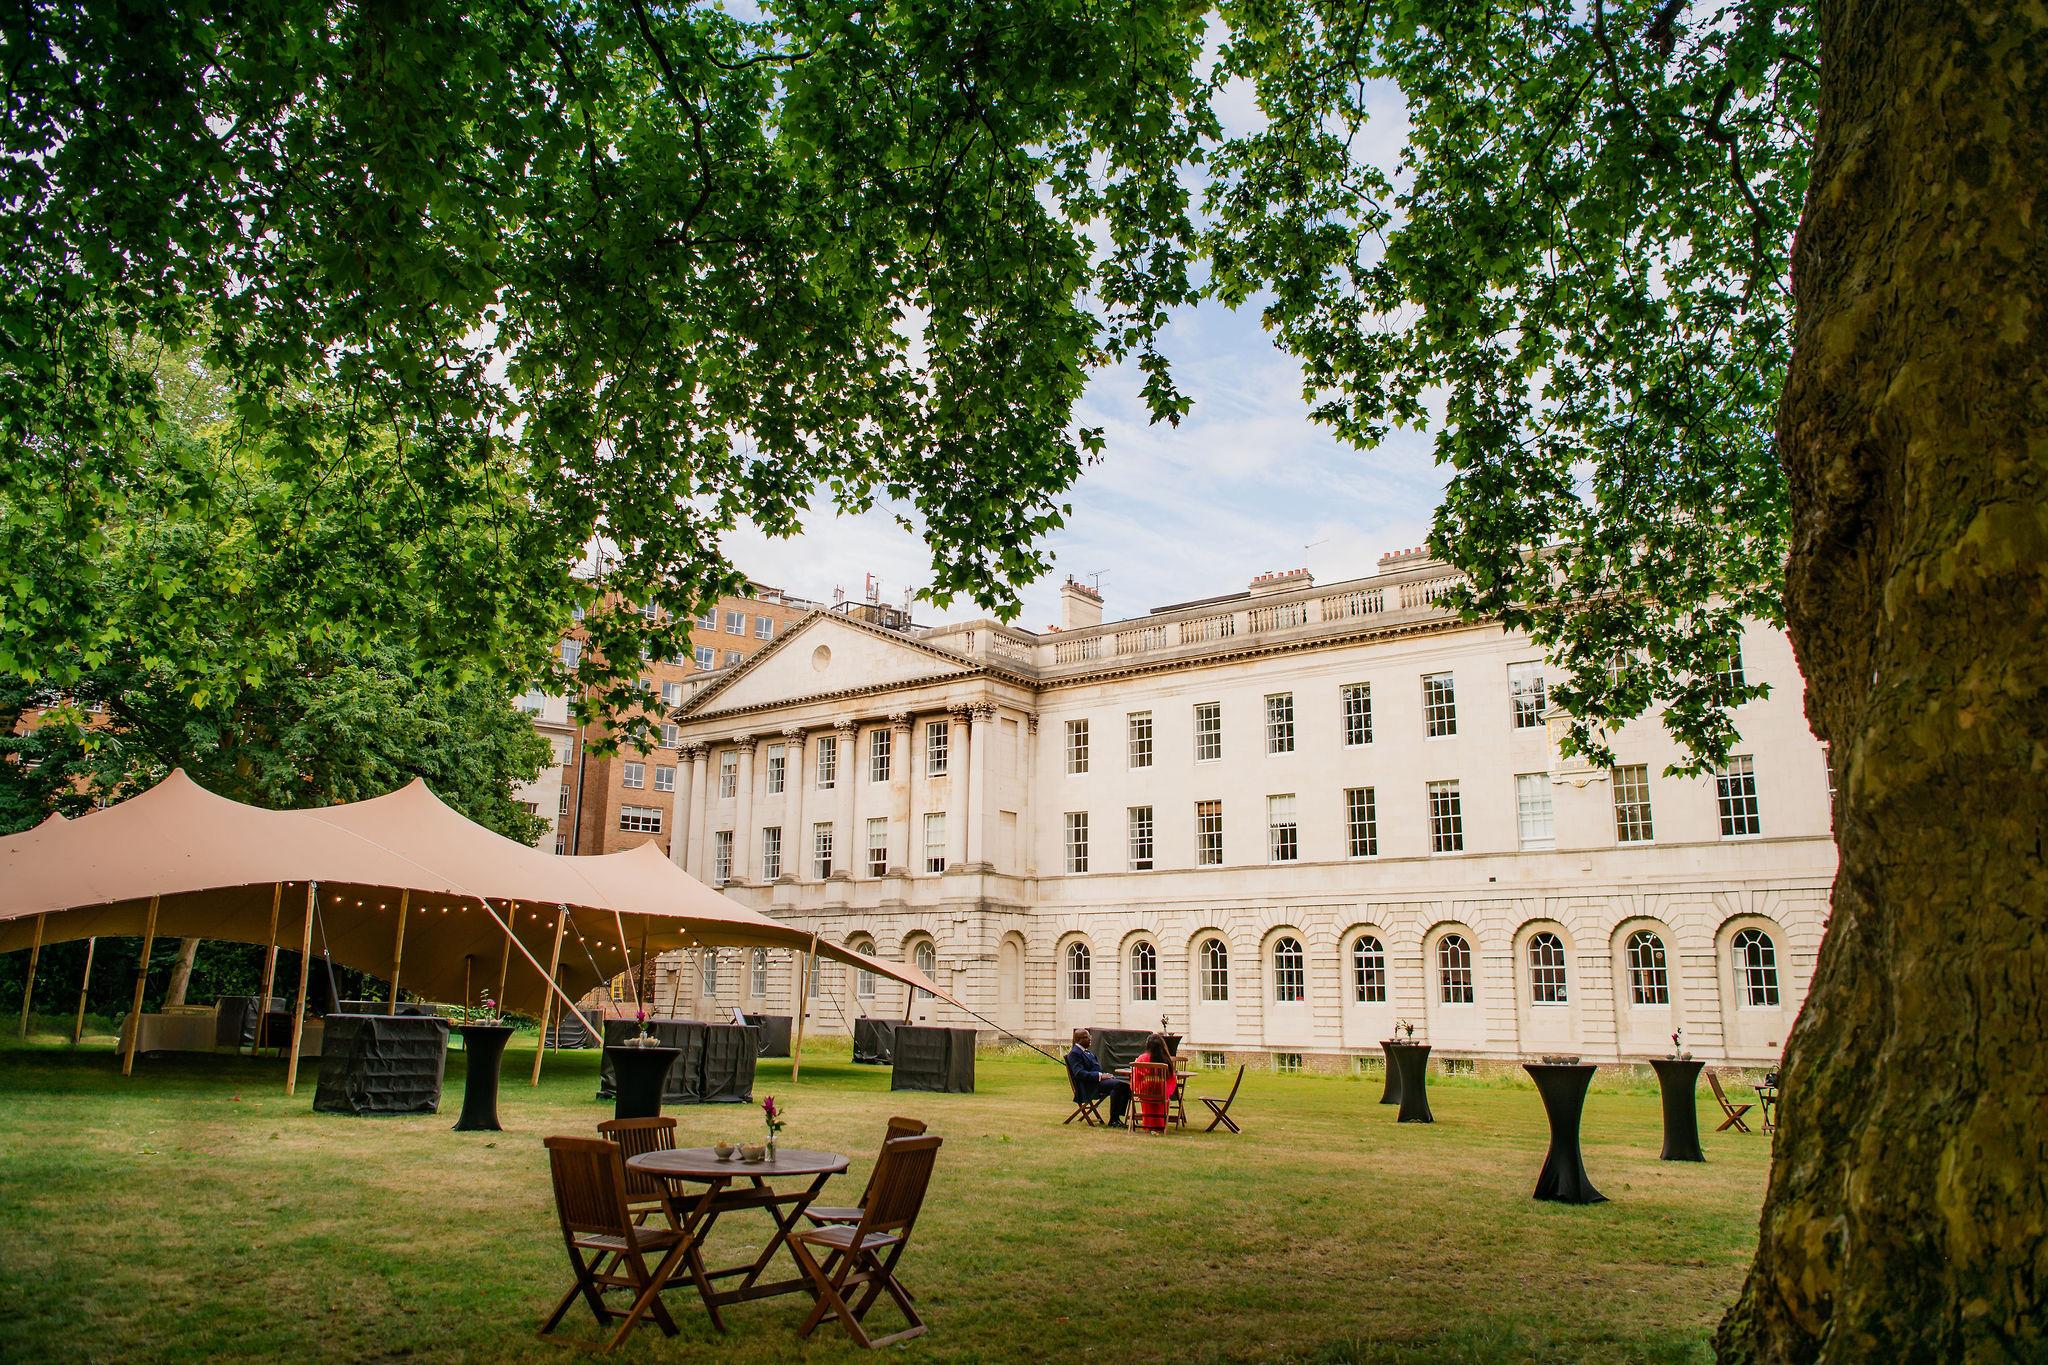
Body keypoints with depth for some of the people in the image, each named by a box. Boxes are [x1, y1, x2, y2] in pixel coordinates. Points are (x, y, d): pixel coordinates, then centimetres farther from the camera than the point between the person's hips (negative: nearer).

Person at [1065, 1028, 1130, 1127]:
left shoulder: (1087, 1052, 22)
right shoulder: (1074, 1053, -9)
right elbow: (1079, 1073, -19)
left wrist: (1106, 1074, 4)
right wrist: (1100, 1076, -22)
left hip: (1099, 1079, 10)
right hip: (1089, 1086, -10)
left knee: (1126, 1085, -6)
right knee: (1117, 1084, -29)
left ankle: (1118, 1116, -6)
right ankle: (1113, 1120, -24)